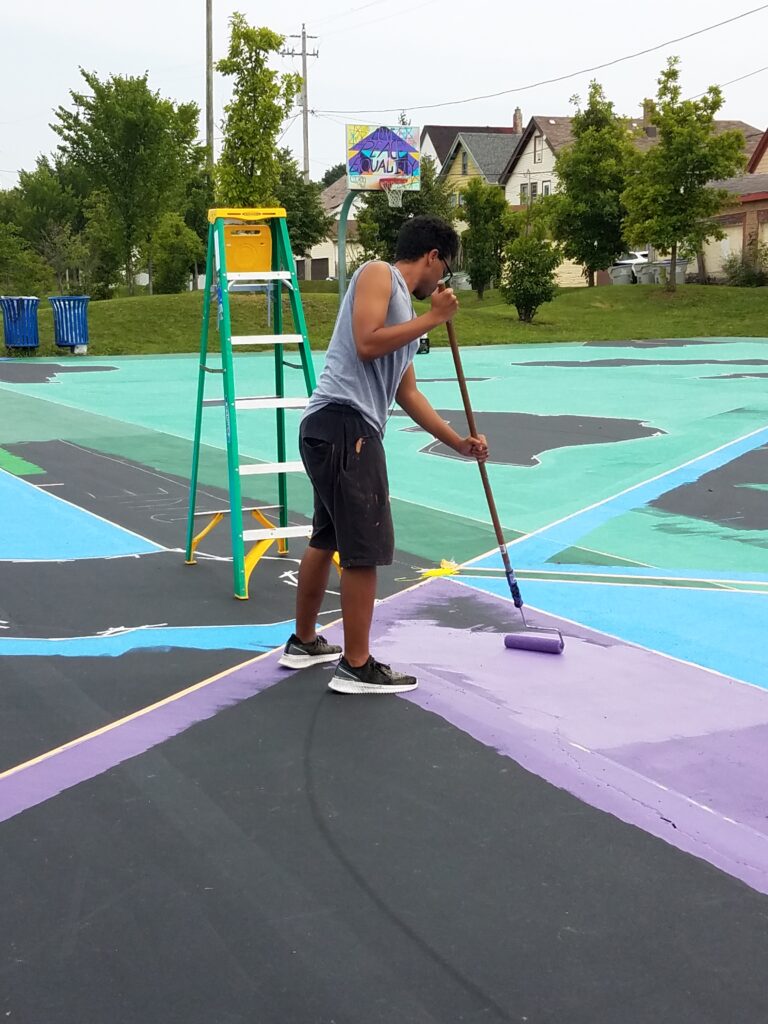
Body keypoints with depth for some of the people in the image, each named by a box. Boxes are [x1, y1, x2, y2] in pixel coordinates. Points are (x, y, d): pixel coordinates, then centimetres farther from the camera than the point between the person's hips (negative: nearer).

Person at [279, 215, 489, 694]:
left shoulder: (405, 309, 23)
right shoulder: (378, 273, -2)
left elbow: (408, 393, 26)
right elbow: (366, 344, -18)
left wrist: (459, 442, 25)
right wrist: (434, 318, -8)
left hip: (348, 432, 10)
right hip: (343, 424, -10)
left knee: (328, 539, 20)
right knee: (366, 548, -6)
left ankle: (304, 642, 33)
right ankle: (357, 667, 2)